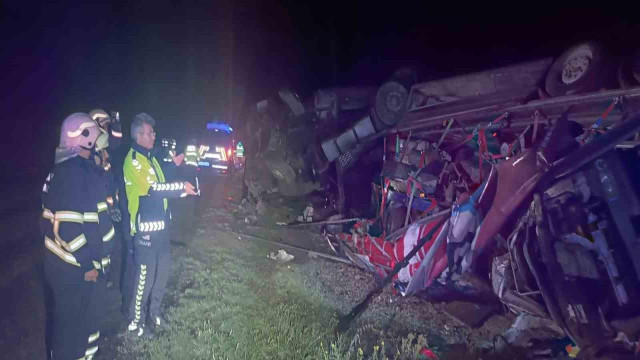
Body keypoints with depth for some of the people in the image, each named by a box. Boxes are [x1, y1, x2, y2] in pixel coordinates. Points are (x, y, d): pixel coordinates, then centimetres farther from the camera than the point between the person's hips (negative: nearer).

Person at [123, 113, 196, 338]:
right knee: (144, 275, 1)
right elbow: (153, 189, -23)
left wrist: (174, 166, 5)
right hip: (145, 228, -9)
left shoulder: (149, 157, 13)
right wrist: (182, 188, -19)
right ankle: (135, 322, 18)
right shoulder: (133, 160, -17)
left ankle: (153, 311, 36)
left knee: (162, 270, 18)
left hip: (160, 224, 9)